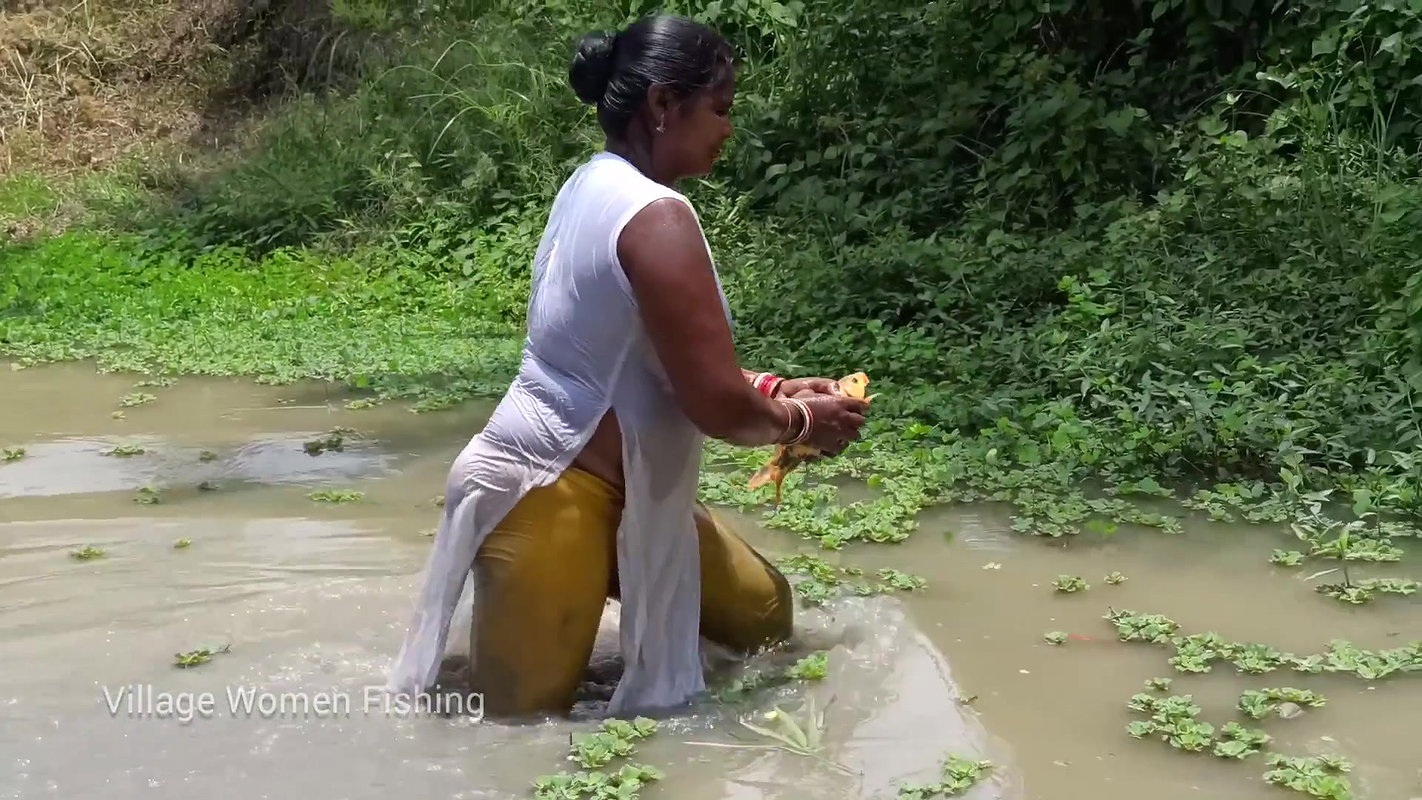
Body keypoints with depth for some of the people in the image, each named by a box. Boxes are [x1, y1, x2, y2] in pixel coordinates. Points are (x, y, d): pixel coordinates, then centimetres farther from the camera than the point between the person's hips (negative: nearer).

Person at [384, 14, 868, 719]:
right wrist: (800, 422, -1)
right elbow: (717, 406, -21)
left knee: (760, 613, 16)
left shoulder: (594, 187, 7)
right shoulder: (655, 216, -22)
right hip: (550, 498, -10)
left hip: (605, 485, 10)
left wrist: (772, 389, 16)